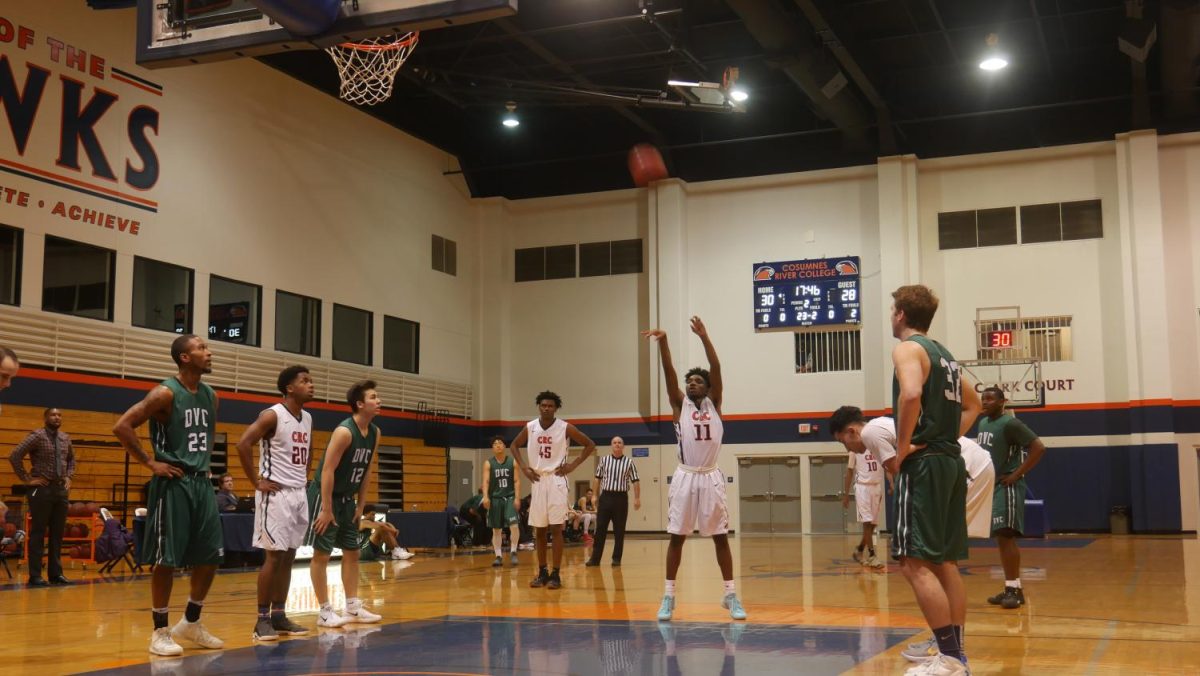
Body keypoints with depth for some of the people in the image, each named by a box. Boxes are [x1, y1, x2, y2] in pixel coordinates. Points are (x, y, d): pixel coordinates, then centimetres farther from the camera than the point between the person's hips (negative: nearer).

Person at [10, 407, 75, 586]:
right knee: (38, 533, -2)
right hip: (41, 489, -6)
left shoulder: (65, 438, 11)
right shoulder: (37, 436, -9)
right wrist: (27, 479, -13)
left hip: (61, 488, 6)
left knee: (58, 533, 8)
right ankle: (35, 575, 2)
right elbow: (15, 456, -15)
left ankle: (55, 573, 15)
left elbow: (71, 459, 28)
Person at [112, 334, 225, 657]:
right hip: (173, 483, -7)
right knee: (167, 558, -3)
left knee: (211, 555, 8)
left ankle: (191, 623, 24)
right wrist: (150, 463, -15)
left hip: (201, 482, 7)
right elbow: (122, 426, -17)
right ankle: (160, 632, 7)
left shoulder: (211, 396, 10)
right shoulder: (166, 393, -12)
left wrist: (206, 461, 13)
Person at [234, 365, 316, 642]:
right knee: (274, 555, -7)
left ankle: (279, 615, 15)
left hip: (299, 494, 8)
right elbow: (243, 444, -21)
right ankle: (262, 619, -1)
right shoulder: (272, 415, -13)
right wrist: (257, 482, -17)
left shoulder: (308, 418, 12)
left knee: (289, 556, 9)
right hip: (276, 494, -8)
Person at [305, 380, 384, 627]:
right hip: (325, 496, -9)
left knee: (352, 552, 10)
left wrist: (360, 504, 9)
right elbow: (327, 470, -23)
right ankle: (325, 611, 1)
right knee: (322, 553, -3)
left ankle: (353, 608, 17)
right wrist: (327, 508, -24)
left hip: (347, 498, 9)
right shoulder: (344, 431, -22)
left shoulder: (375, 433, 2)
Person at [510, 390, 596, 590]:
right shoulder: (530, 427, 1)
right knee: (539, 530, 7)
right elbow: (514, 445, 17)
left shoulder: (565, 428, -8)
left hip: (556, 480, -3)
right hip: (537, 480, 4)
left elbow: (590, 445, -1)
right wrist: (523, 466, 4)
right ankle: (542, 572, 17)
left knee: (556, 528, -7)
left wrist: (573, 465, -7)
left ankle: (555, 574, -3)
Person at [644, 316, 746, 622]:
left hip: (711, 477, 0)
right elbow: (669, 373, -9)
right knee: (677, 537, 2)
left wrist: (704, 337, -20)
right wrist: (663, 341, -24)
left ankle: (731, 595, 11)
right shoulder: (680, 404, 5)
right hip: (685, 477, 0)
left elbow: (716, 369, -8)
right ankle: (669, 595, 9)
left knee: (721, 537, 3)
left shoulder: (714, 402, 6)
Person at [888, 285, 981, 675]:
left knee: (915, 563, -9)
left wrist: (902, 447, -18)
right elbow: (972, 403, 30)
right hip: (951, 460, 9)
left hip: (924, 463, -9)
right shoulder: (943, 353, 20)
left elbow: (911, 394, -28)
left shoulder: (908, 349, -8)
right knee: (944, 561, 12)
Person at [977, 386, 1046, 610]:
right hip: (991, 486, 9)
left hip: (1007, 487, -9)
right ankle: (1011, 587, 16)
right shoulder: (983, 423, 13)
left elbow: (1039, 448, -20)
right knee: (1000, 538, 10)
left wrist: (1017, 474, -19)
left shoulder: (1010, 423, -14)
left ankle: (1015, 589, -11)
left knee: (1006, 536, -14)